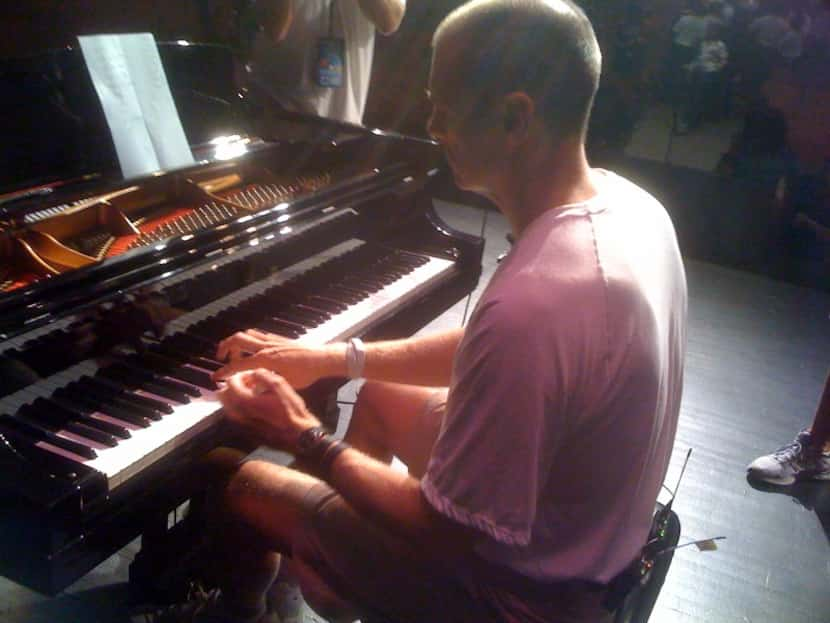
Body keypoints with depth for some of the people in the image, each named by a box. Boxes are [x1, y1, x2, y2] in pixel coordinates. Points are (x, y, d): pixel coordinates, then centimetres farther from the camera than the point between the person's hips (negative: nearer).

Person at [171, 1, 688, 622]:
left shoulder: (530, 301, -40)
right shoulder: (627, 203, -9)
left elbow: (448, 534, -26)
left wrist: (307, 440, -13)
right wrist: (335, 357, 2)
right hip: (592, 526, 8)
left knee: (244, 486, 7)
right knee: (380, 395, 27)